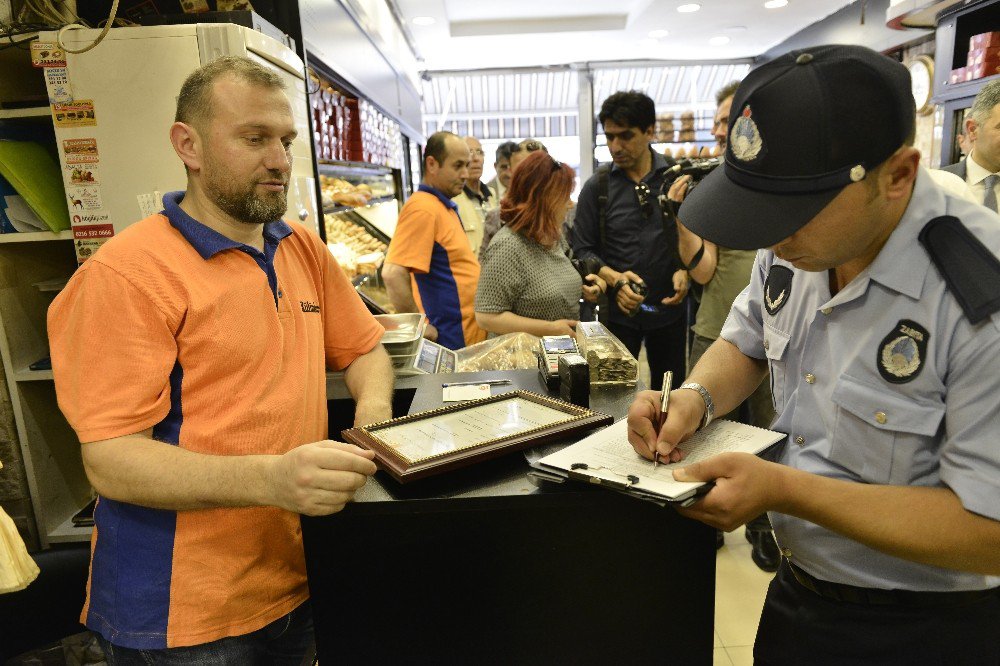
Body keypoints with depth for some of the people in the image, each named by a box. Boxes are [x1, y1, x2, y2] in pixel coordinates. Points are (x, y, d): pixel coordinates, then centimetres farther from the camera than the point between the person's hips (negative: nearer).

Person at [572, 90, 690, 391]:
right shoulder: (597, 186, -3)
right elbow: (583, 250, -2)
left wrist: (685, 271, -13)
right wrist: (614, 278, -18)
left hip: (670, 305, 1)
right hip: (619, 309, -1)